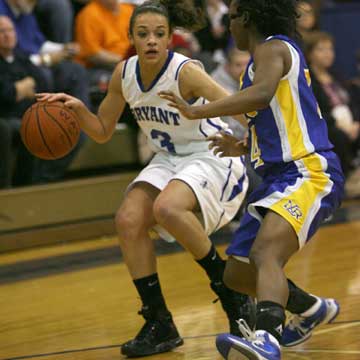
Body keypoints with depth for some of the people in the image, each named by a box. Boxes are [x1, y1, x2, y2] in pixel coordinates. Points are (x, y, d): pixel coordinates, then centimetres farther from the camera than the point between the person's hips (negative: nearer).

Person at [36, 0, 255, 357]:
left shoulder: (186, 71, -24)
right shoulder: (124, 73, -5)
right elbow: (102, 131, 6)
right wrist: (77, 108, -14)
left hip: (213, 155, -6)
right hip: (169, 159, 7)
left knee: (167, 208, -33)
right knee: (128, 220, -15)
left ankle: (229, 288, -12)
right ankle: (159, 324, -6)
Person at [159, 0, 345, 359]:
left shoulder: (273, 48, -6)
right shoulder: (271, 54, 22)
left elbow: (261, 94, -29)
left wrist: (197, 111, -28)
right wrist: (243, 147, 37)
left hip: (308, 172, -10)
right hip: (279, 177, 10)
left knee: (264, 252, -34)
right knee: (237, 274, 18)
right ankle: (310, 309, 42)